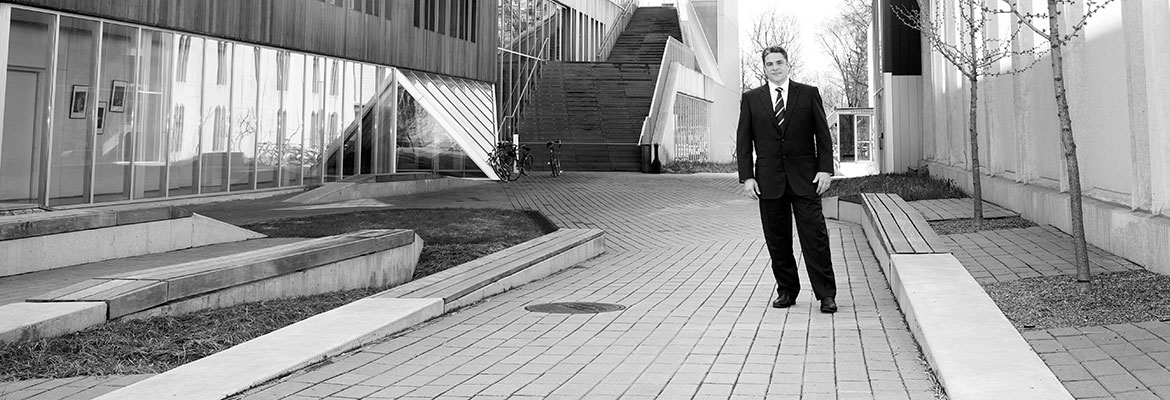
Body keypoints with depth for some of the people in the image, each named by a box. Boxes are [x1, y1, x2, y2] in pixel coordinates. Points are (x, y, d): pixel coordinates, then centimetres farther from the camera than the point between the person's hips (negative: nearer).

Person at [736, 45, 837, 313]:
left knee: (815, 237, -4)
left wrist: (825, 169, -5)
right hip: (769, 180, 1)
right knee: (777, 241, 6)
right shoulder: (751, 99, 8)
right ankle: (786, 291, 18)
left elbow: (823, 135, 6)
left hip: (805, 179, -1)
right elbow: (743, 140, 6)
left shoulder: (809, 94, 7)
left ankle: (826, 295, 2)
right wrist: (746, 176, -3)